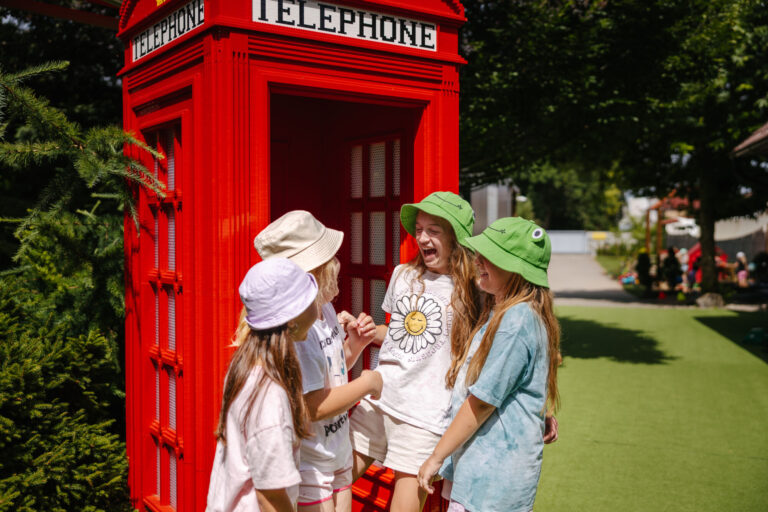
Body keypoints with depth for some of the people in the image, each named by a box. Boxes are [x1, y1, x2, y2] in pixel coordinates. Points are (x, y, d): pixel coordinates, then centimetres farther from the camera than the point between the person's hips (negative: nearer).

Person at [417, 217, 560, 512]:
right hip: (478, 460, 9)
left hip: (495, 472, -9)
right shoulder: (499, 313, 12)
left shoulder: (517, 320, -20)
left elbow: (482, 401, -19)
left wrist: (436, 457, -11)